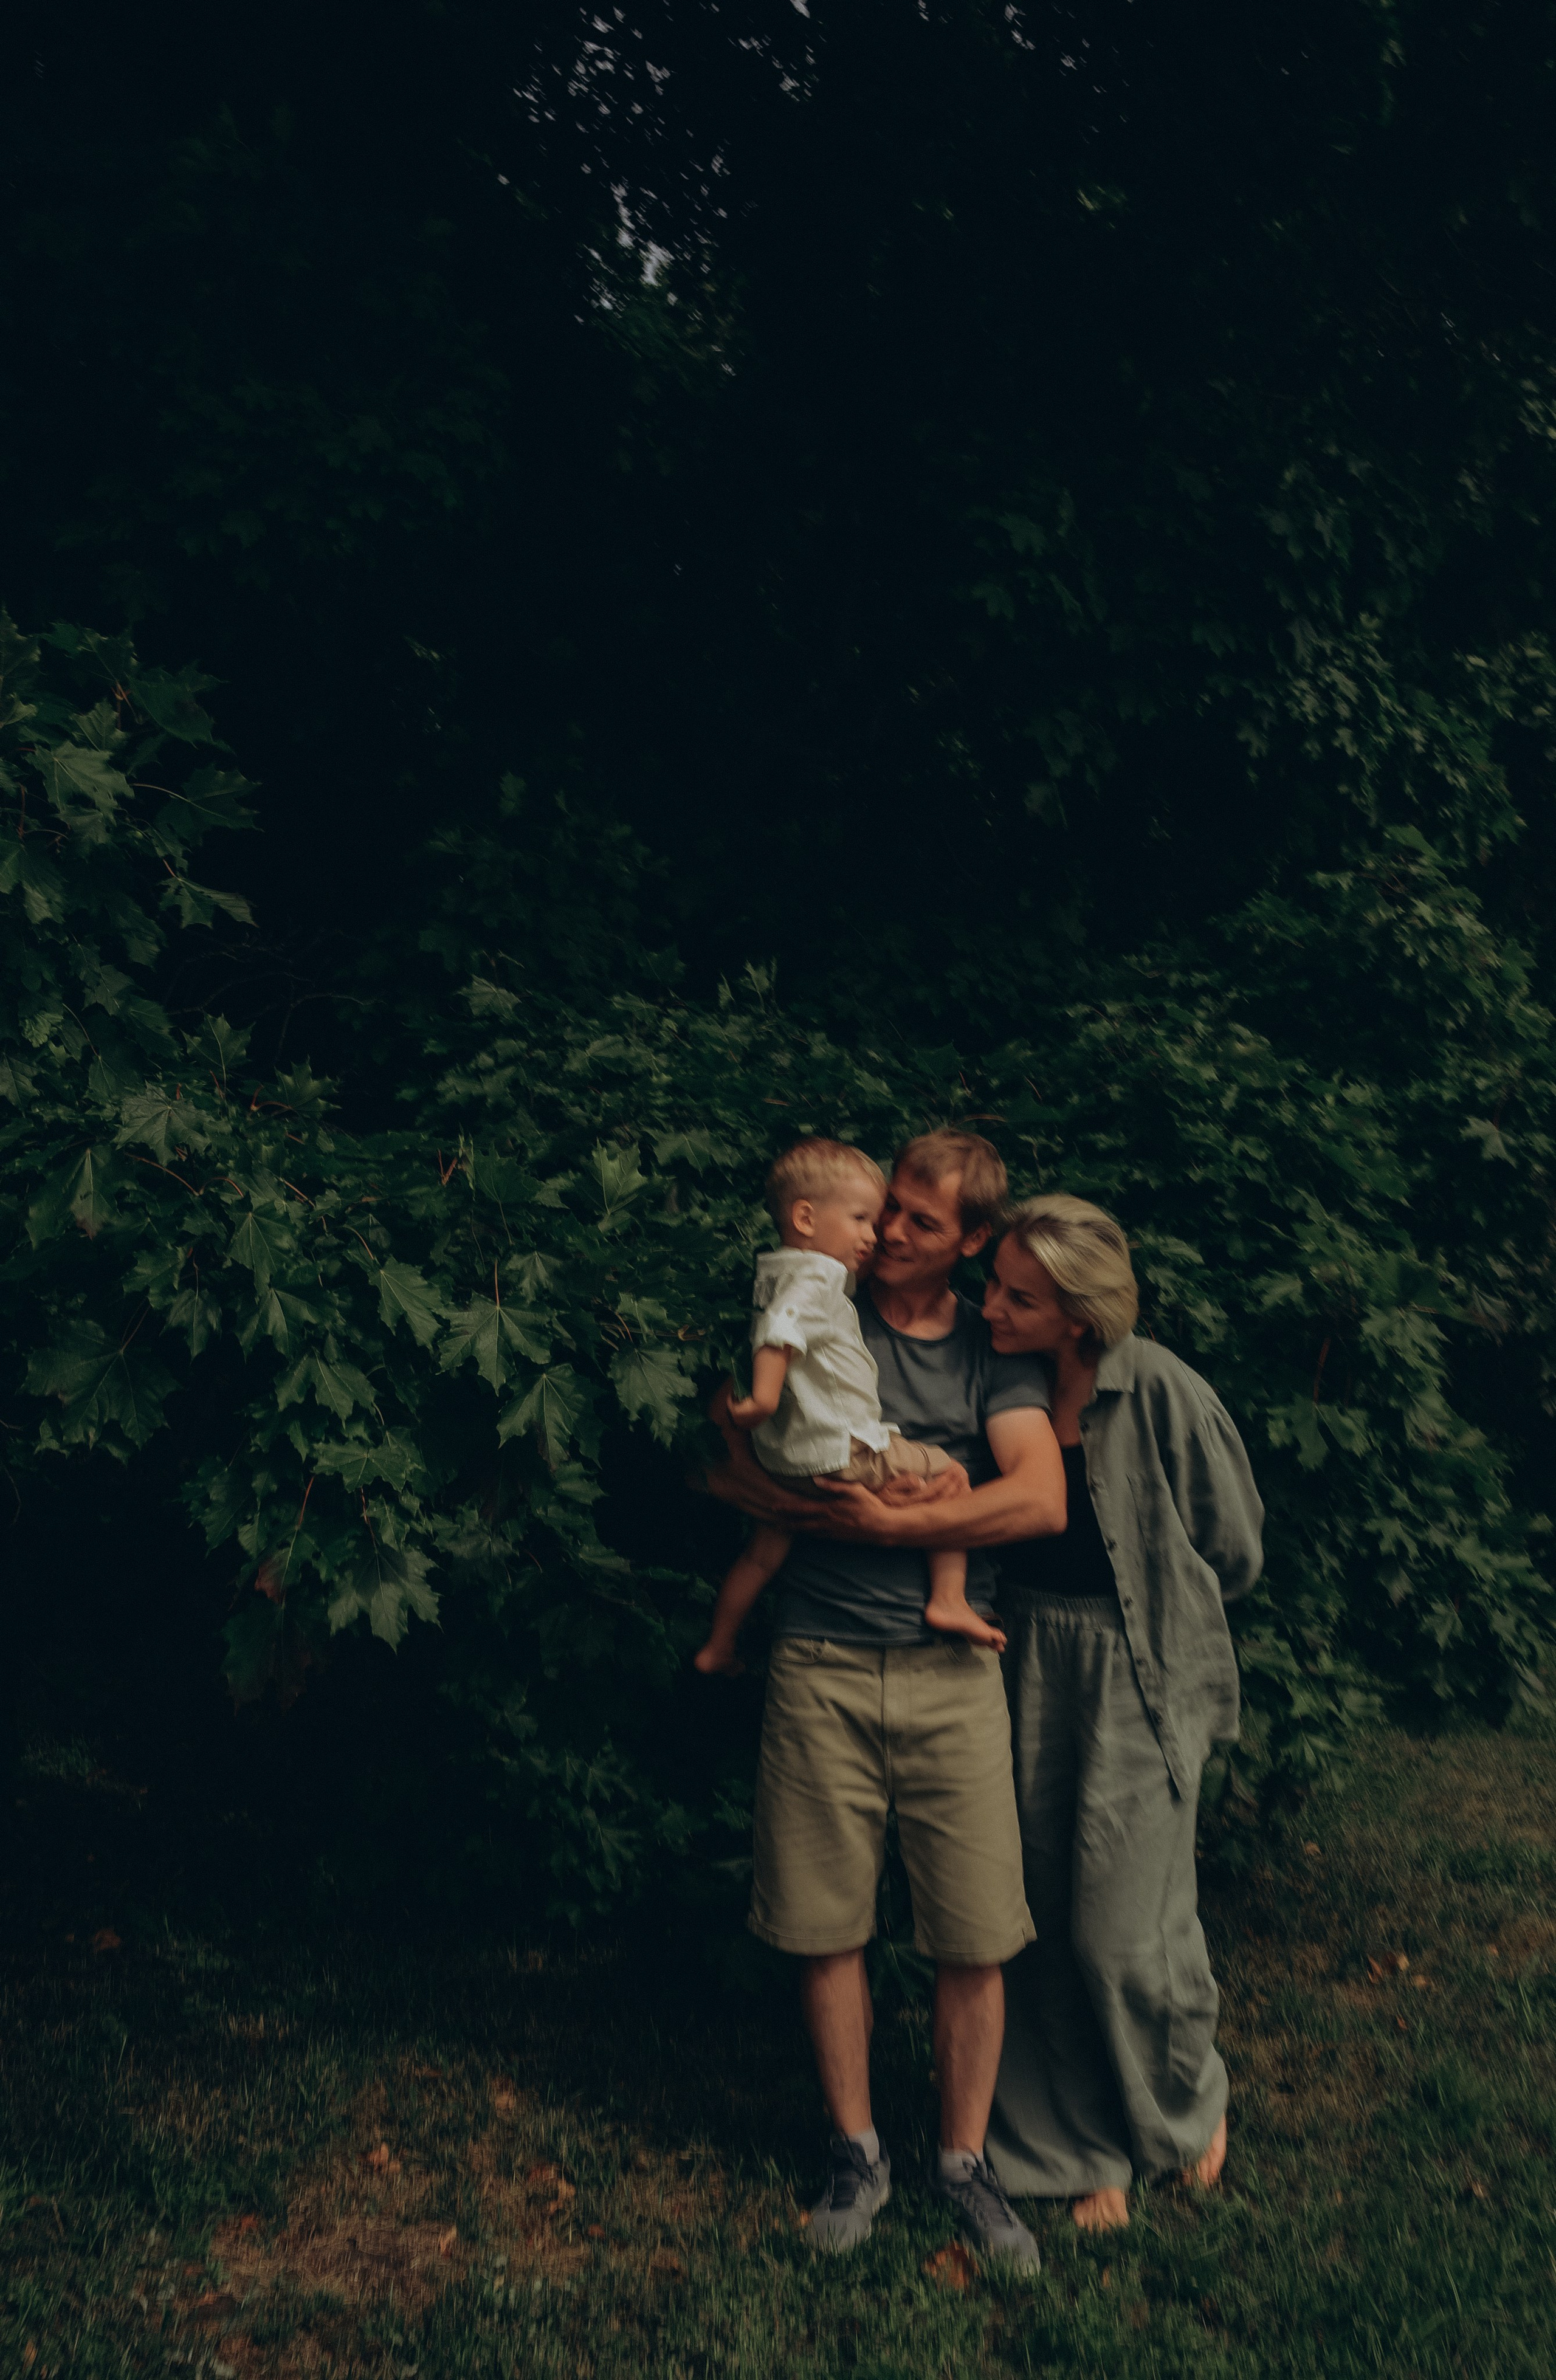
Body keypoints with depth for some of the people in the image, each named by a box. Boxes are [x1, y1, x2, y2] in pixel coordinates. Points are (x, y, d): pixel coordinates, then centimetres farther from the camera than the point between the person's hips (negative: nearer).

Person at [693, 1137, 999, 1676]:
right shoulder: (816, 1275, -15)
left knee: (764, 1552, 23)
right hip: (840, 1453, -10)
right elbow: (779, 1329, -30)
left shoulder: (774, 1274, 15)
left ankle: (717, 1648, 35)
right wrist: (765, 1396, -36)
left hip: (782, 1460, 10)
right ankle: (949, 1600, -1)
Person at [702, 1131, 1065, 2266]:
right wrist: (831, 1505, -13)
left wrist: (890, 1523, -12)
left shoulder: (994, 1353, 7)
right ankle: (859, 2152, 26)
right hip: (822, 1668, 0)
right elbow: (725, 1464, 2)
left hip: (952, 1671, 0)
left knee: (976, 1936, 3)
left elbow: (1042, 1499, -8)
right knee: (827, 1927, 7)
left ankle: (966, 2159, 23)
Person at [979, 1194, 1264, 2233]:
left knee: (1124, 1930, 0)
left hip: (1142, 1679, -4)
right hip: (1035, 1670, 5)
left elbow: (1234, 1552, -4)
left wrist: (1144, 1619, 4)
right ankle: (1088, 2146, 31)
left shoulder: (1161, 1392, -17)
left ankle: (1191, 2101, 32)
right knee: (1052, 1919, 10)